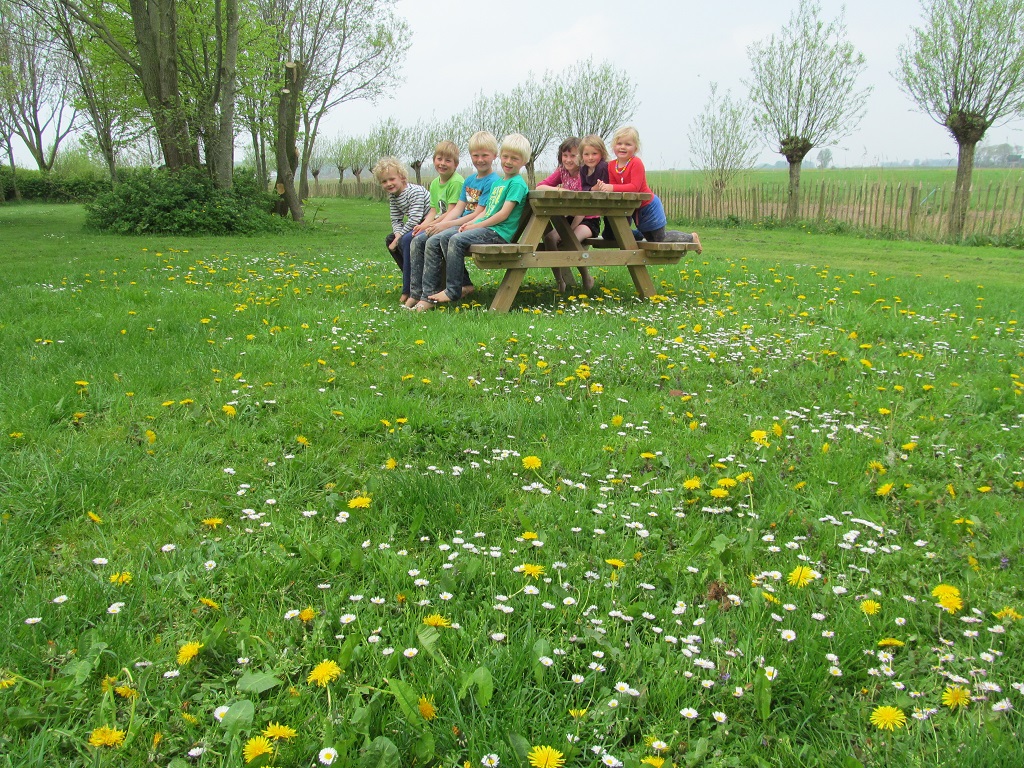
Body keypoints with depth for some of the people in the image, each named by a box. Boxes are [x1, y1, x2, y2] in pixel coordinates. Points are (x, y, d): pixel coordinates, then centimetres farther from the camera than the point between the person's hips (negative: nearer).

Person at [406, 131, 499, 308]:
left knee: (434, 242, -26)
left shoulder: (493, 181, -8)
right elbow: (458, 208, 13)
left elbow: (478, 214, -14)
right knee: (418, 240, -6)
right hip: (460, 225, 9)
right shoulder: (469, 180, 19)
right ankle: (415, 294, -6)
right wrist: (440, 224, -5)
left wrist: (447, 224, -16)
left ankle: (427, 297, -20)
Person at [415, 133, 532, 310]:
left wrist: (476, 225, -12)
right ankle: (428, 294, -8)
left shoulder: (517, 184, -6)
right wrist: (470, 223, 4)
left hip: (498, 232, -9)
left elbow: (504, 214, -14)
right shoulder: (498, 182, 22)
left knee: (457, 240, -30)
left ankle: (453, 291, -21)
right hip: (486, 228, 9)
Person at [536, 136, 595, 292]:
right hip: (569, 218, 5)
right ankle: (560, 280, -9)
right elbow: (539, 187, -5)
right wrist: (560, 190, -22)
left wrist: (571, 229, -24)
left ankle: (586, 278, -7)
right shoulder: (562, 171, 5)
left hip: (588, 220, -5)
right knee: (549, 237, -22)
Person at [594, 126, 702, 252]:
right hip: (632, 208, 6)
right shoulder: (611, 166, -4)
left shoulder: (636, 163, -25)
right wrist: (603, 187, -33)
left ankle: (691, 237, 27)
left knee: (661, 239, 6)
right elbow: (613, 188, -10)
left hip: (648, 205, -6)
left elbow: (635, 187, -33)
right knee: (650, 239, 20)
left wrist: (613, 188, -42)